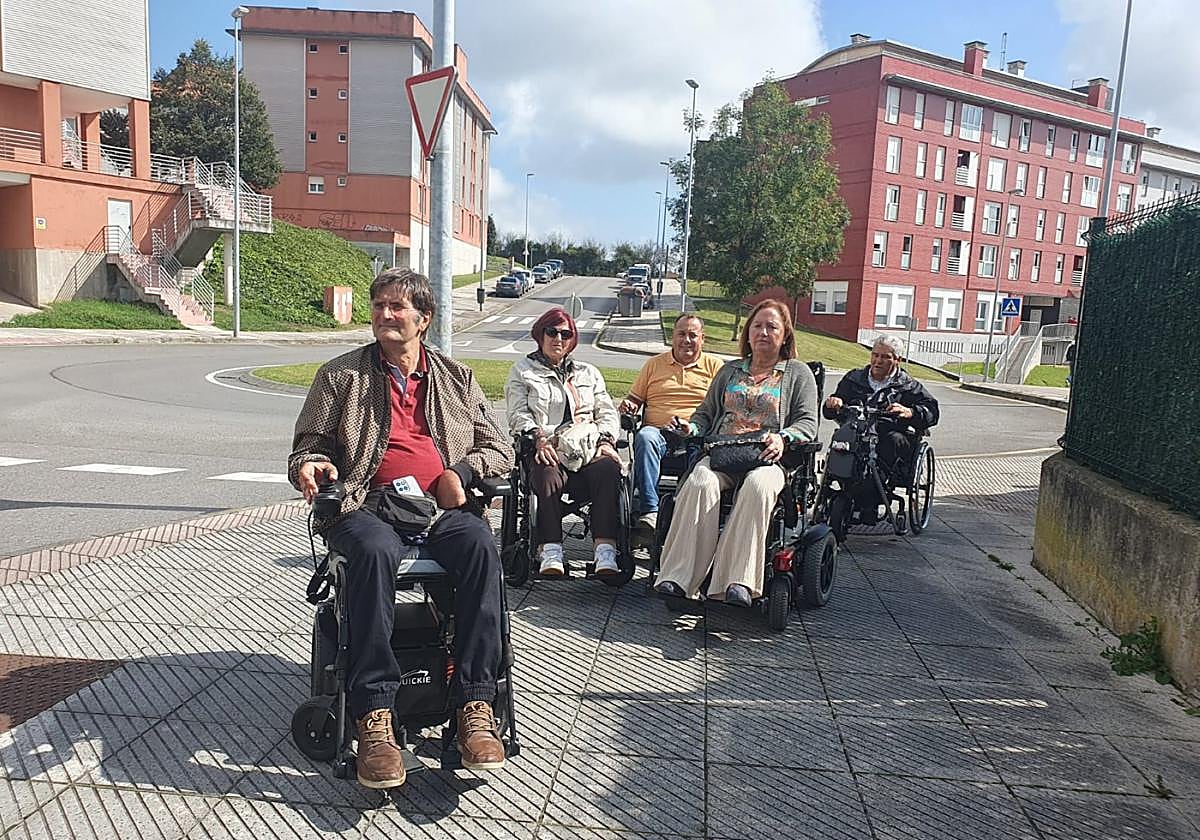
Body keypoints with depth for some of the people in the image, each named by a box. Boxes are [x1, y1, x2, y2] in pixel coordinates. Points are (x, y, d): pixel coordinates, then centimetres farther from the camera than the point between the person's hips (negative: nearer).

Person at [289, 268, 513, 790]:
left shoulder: (456, 379, 21)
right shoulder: (340, 376, 18)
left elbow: (499, 448, 19)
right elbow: (308, 444, 19)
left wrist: (461, 471, -2)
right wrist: (309, 465, -7)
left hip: (441, 506, 1)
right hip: (367, 505, -1)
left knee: (481, 546, -34)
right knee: (376, 552, -38)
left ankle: (475, 706, -32)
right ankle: (374, 718, -37)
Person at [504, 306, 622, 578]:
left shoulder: (588, 372, 28)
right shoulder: (522, 371, 19)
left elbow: (608, 412, 19)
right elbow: (518, 415, 5)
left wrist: (606, 440, -2)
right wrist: (539, 438, -15)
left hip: (589, 448, 2)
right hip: (546, 450, -2)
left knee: (608, 469, -32)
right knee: (548, 475, -38)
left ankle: (606, 555, -38)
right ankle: (550, 553, -39)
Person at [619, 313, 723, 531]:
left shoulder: (714, 366, 17)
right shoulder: (654, 364, 23)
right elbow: (634, 399, 25)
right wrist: (628, 406, -1)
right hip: (659, 434, 1)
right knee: (645, 437, -35)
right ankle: (649, 511, -38)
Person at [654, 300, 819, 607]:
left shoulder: (798, 373, 18)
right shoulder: (729, 370, 28)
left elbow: (808, 423, 7)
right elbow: (706, 413, 27)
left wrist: (782, 438, -14)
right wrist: (692, 428, 4)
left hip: (767, 458, -2)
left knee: (757, 487, -39)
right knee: (700, 483, -33)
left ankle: (739, 582, -43)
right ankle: (677, 578, -39)